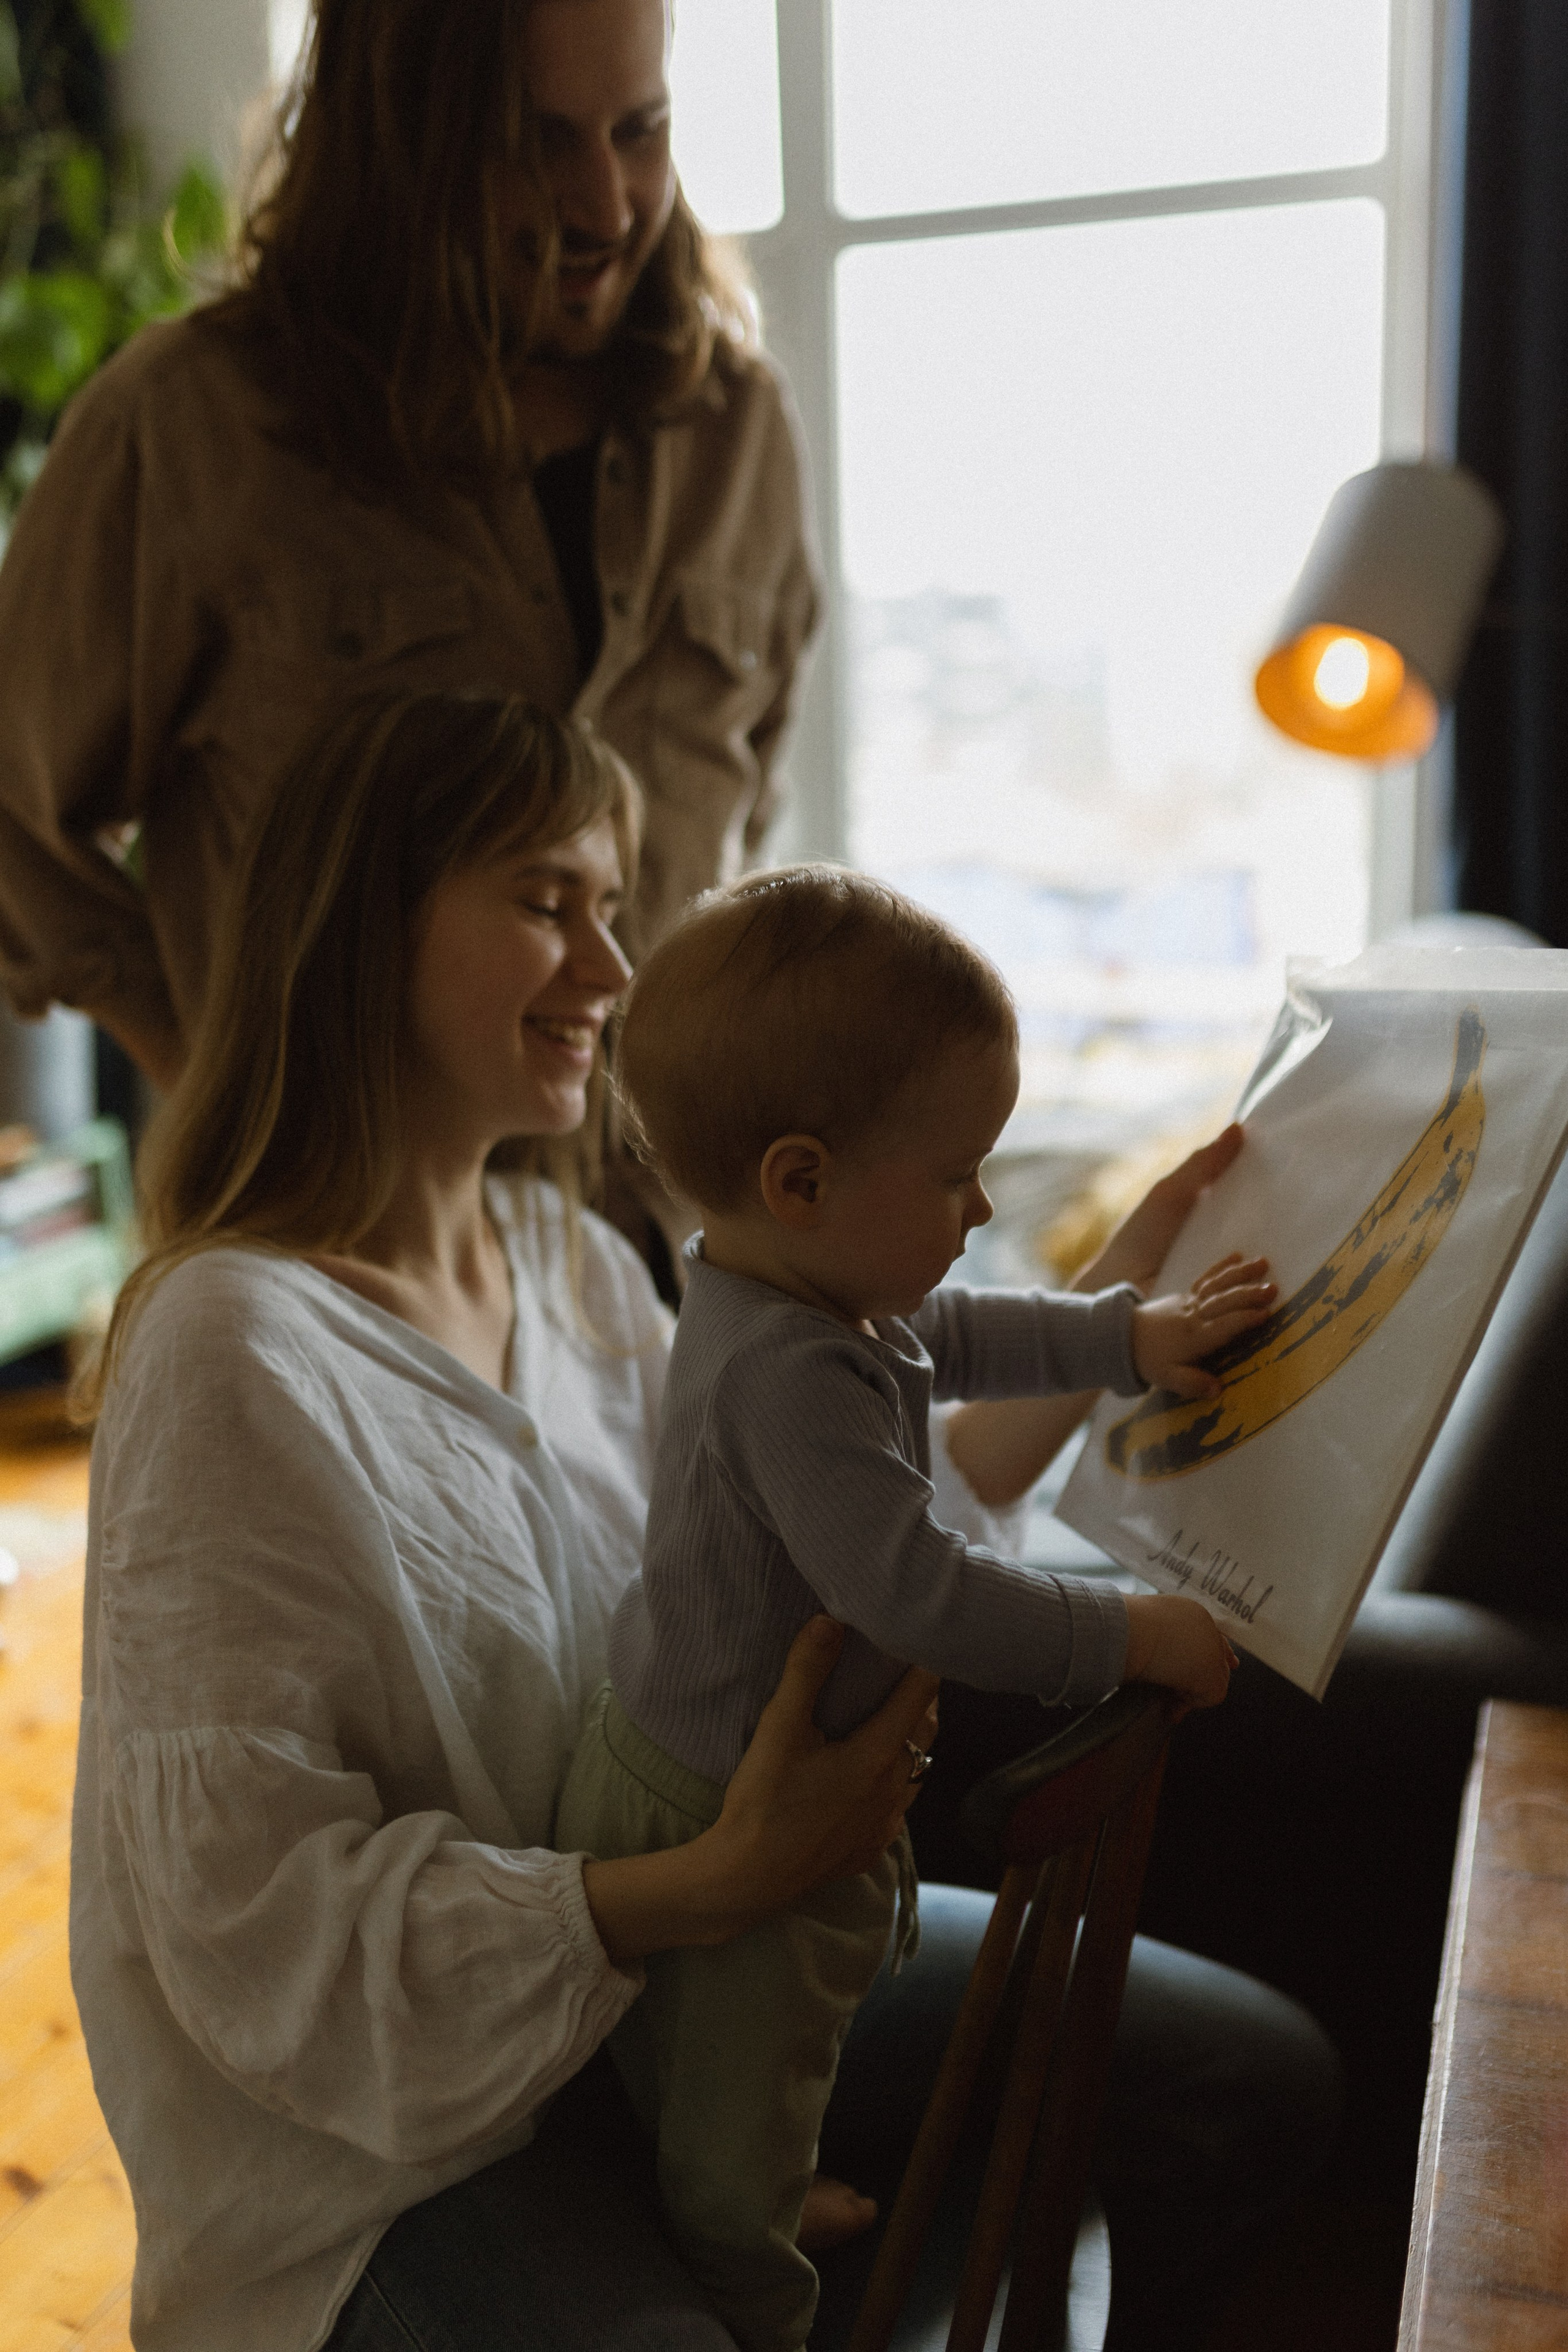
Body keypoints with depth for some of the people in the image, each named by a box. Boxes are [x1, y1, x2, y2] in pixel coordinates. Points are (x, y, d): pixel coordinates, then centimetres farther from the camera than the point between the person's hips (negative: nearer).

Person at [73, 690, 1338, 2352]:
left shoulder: (565, 1261, 3)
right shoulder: (236, 1355, -23)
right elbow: (261, 1926, -23)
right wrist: (714, 1885, -33)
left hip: (664, 1959, 7)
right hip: (389, 2145, -7)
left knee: (1261, 2084, 6)